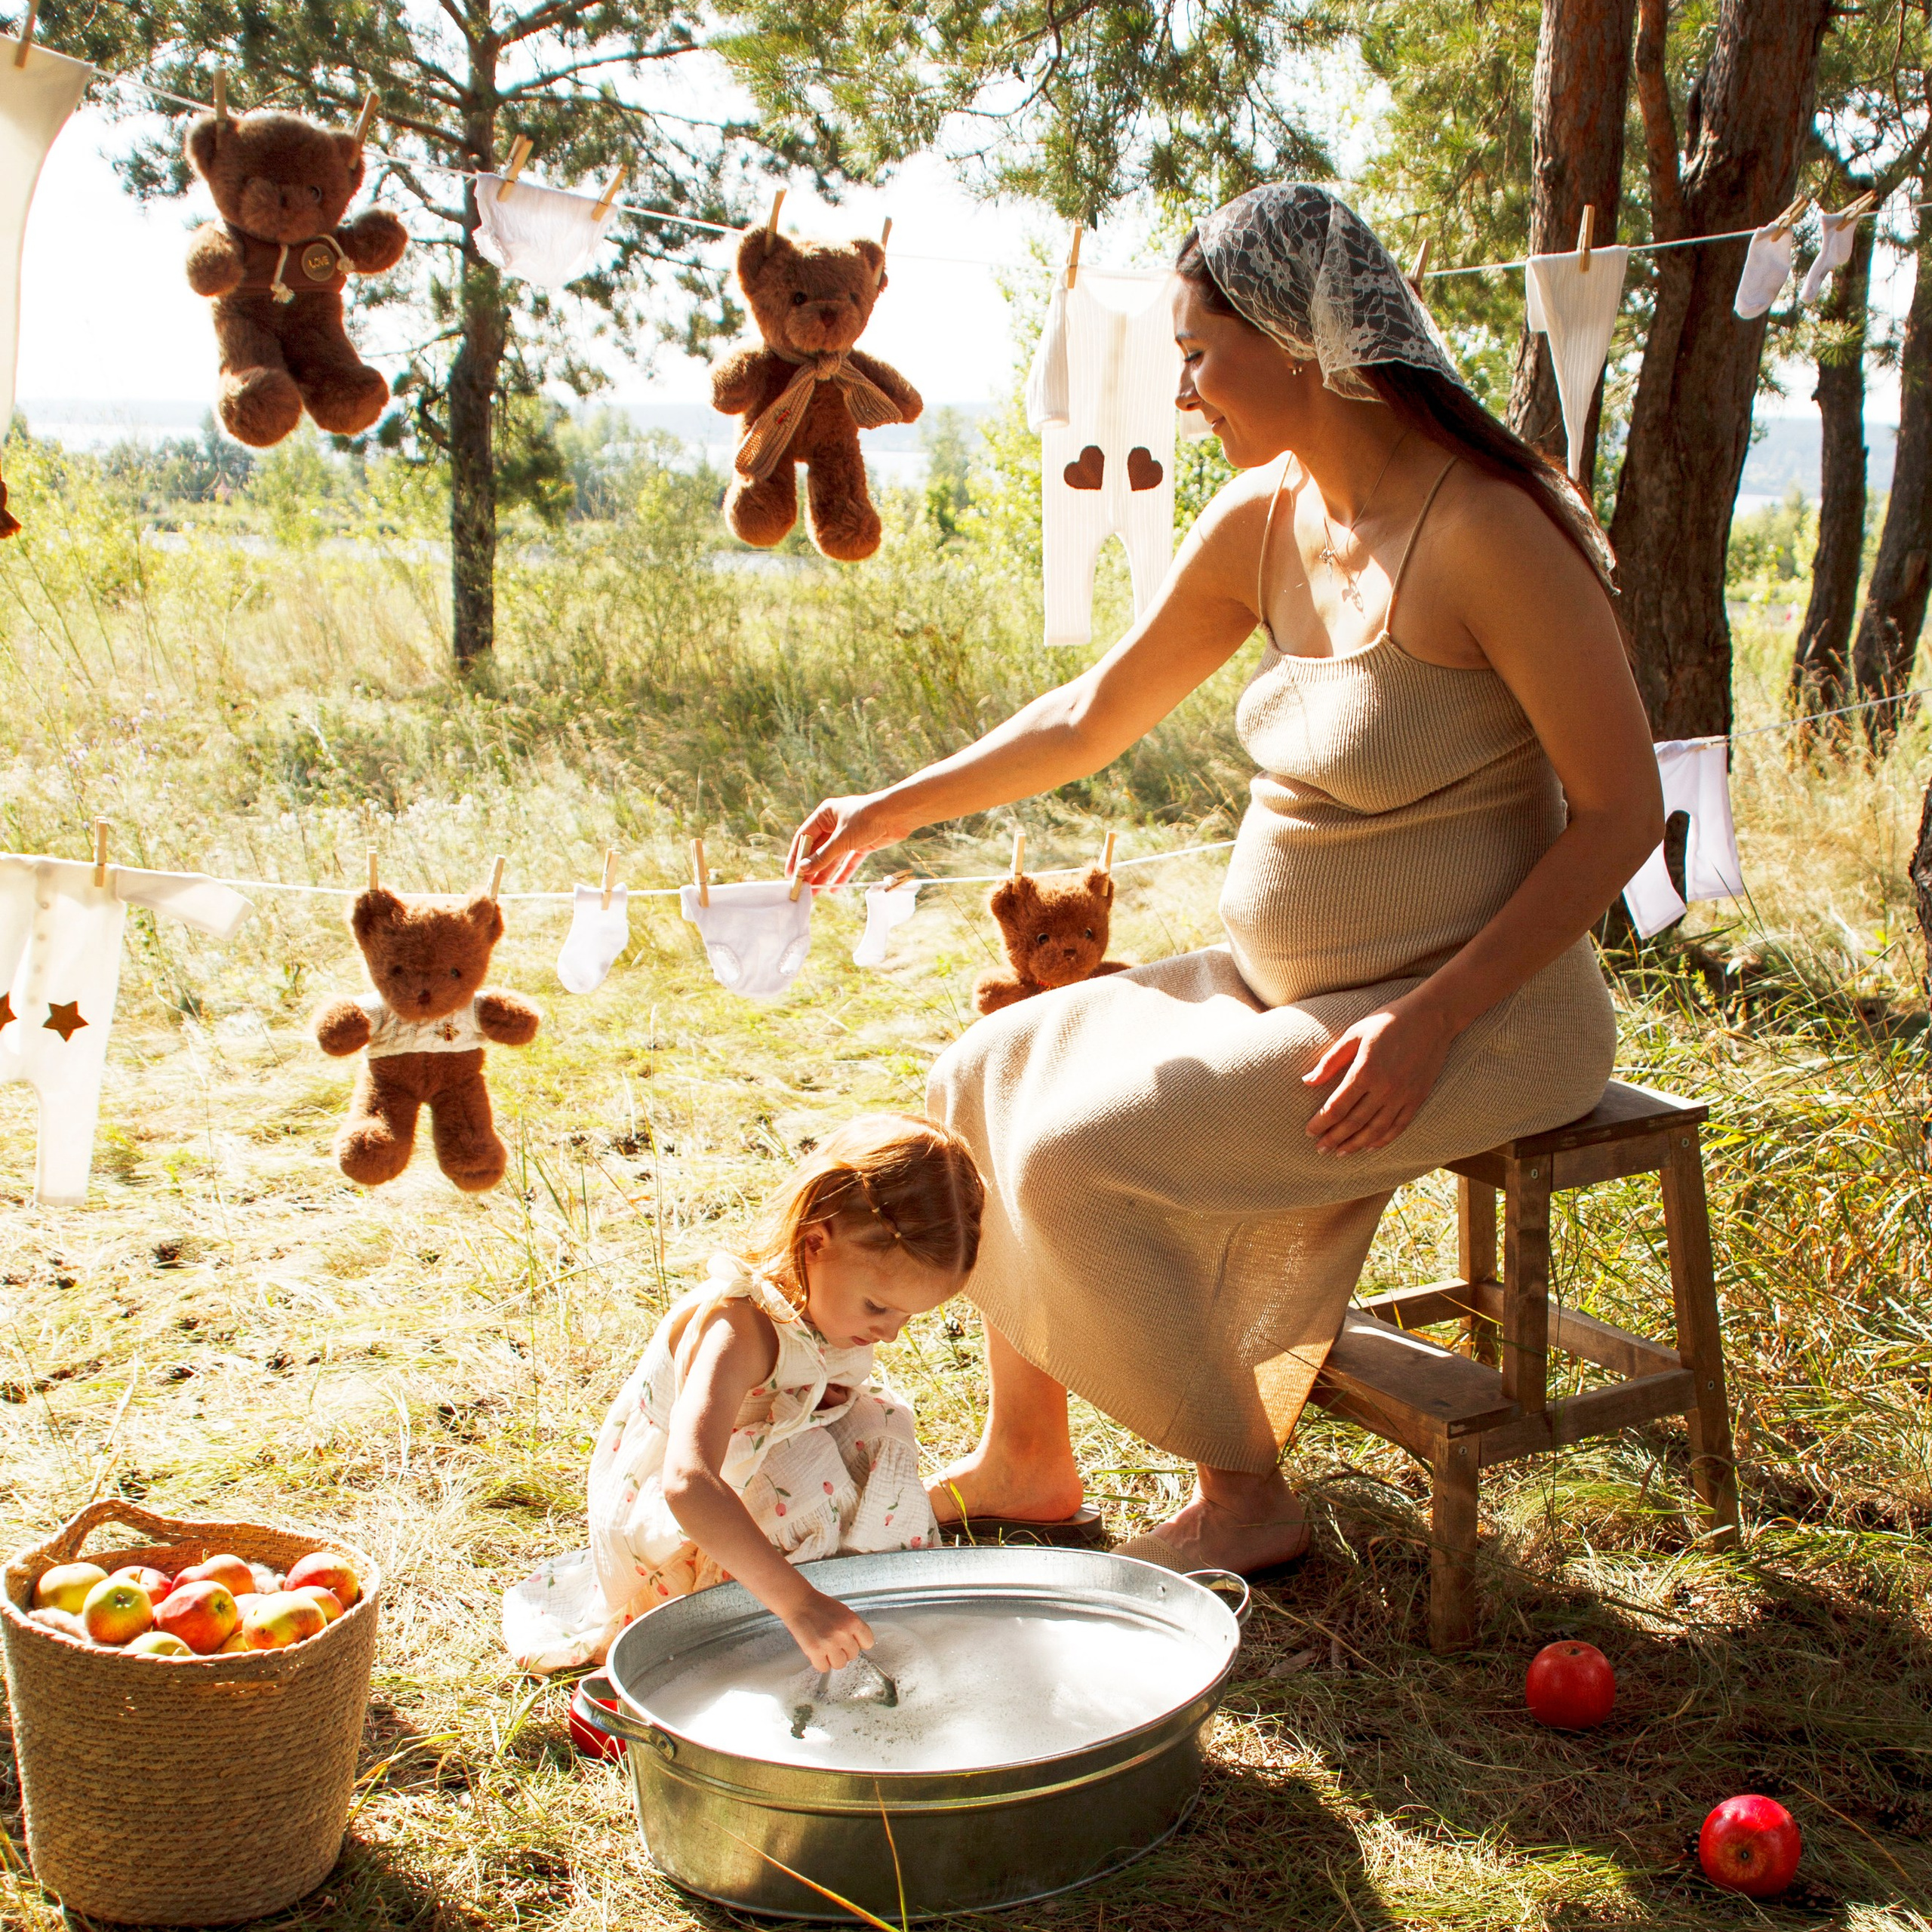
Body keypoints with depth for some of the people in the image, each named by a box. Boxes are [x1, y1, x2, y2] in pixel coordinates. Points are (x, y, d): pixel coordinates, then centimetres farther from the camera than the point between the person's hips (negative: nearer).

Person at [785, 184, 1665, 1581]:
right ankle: (1027, 1458, 19)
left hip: (1479, 1013, -8)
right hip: (1282, 987, 8)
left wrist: (1431, 1019, -24)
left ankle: (1246, 1500, 4)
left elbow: (1622, 811, -19)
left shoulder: (1487, 532, -22)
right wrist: (893, 811, 19)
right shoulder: (1264, 522, 2)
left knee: (1083, 1156, -19)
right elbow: (1092, 718, 14)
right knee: (989, 1077, 4)